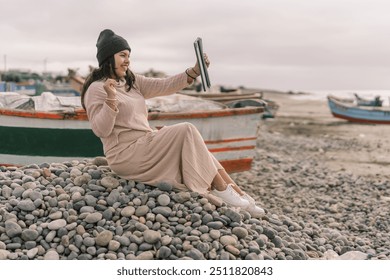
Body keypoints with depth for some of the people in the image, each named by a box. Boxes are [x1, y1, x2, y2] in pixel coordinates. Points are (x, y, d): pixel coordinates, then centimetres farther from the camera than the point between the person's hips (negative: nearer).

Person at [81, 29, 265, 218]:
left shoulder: (132, 81, 14)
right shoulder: (96, 89, -8)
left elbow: (164, 86, 5)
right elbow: (101, 130, -17)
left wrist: (194, 72, -7)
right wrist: (111, 99, -30)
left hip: (145, 144, 8)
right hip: (126, 154, -8)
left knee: (194, 148, -5)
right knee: (186, 130, -18)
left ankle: (240, 195, -7)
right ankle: (222, 190, -14)